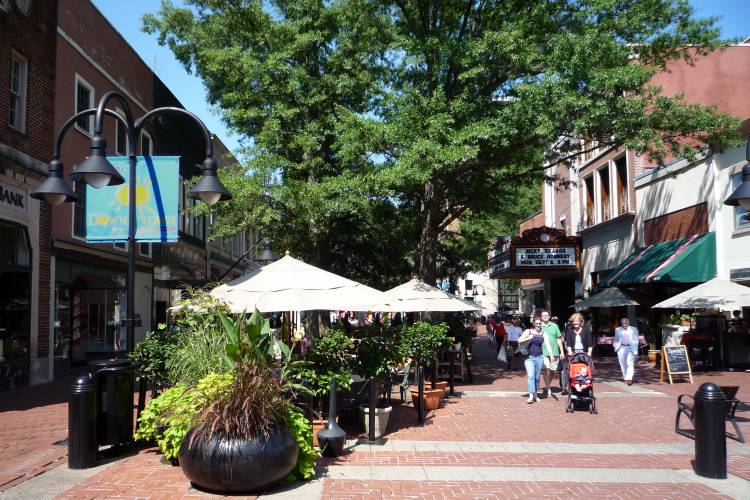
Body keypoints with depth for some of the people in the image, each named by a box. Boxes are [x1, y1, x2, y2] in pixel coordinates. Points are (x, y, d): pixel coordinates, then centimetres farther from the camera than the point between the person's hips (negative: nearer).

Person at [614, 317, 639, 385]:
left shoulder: (634, 329, 5)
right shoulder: (618, 330, 11)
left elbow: (636, 340, 5)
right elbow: (616, 340, 19)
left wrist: (635, 350, -2)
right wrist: (615, 345, 1)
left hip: (631, 348, -3)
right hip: (621, 348, 3)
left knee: (630, 364, -12)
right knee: (623, 364, 6)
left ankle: (629, 379, -18)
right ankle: (625, 378, 19)